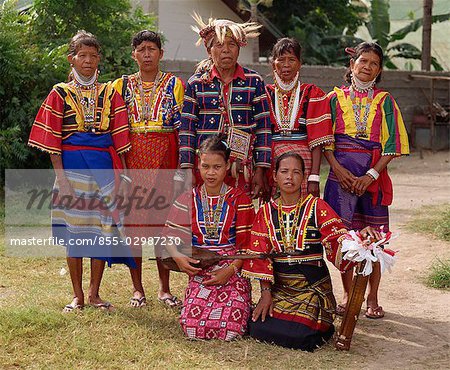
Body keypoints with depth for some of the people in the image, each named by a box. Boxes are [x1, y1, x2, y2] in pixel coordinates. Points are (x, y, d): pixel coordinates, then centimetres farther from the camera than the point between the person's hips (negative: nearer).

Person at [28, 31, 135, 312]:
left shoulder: (110, 93, 10)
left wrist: (122, 173, 1)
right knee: (74, 229, 3)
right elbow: (52, 140, 0)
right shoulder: (60, 94, 4)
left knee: (103, 228, 2)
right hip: (72, 165, -1)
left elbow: (118, 137, 8)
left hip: (104, 166, 2)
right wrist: (61, 177, -9)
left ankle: (94, 293, 15)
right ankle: (78, 296, 13)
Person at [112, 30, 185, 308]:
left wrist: (181, 164, -5)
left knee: (164, 220, 0)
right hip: (132, 158, 1)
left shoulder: (174, 84, 7)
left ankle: (165, 288, 12)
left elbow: (181, 125, 4)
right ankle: (137, 289, 10)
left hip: (164, 158, -1)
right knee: (133, 221, -1)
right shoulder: (123, 85, 10)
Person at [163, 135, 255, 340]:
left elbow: (247, 244, -2)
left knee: (230, 329, -21)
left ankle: (243, 307, 14)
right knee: (192, 326, -20)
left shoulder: (239, 200, 1)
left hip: (233, 271, -2)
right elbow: (170, 233, 10)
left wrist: (231, 270, -15)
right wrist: (179, 257, -9)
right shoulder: (188, 199, 8)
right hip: (200, 272, 2)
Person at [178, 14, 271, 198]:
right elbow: (187, 129, 4)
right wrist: (187, 170, -4)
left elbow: (263, 128, 4)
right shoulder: (196, 83, 6)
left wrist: (260, 171, -2)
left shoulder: (254, 81, 6)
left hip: (243, 167, 0)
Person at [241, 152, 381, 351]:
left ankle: (319, 327, 12)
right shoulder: (266, 212, 6)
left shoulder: (317, 207, -2)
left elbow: (338, 241, -12)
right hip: (279, 286, 3)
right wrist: (266, 292, -5)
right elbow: (261, 257, 3)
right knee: (257, 328, -18)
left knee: (298, 336, -23)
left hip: (311, 285, -3)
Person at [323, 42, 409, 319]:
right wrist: (337, 168, -10)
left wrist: (371, 175, -10)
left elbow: (392, 144, 1)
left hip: (373, 174, 0)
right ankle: (348, 295, 15)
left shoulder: (384, 101, 7)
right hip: (342, 173, 0)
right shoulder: (336, 98, 8)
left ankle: (372, 298, 12)